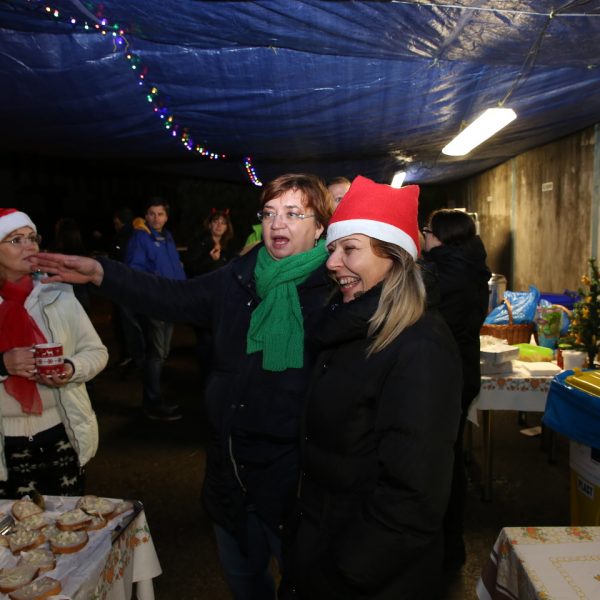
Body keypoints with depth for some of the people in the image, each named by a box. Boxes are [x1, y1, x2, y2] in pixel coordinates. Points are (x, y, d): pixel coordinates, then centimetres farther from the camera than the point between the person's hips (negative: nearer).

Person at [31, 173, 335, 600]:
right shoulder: (236, 280, 4)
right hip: (231, 463, 6)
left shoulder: (335, 288, -13)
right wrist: (100, 273, 5)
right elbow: (174, 297, 10)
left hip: (295, 469, -5)